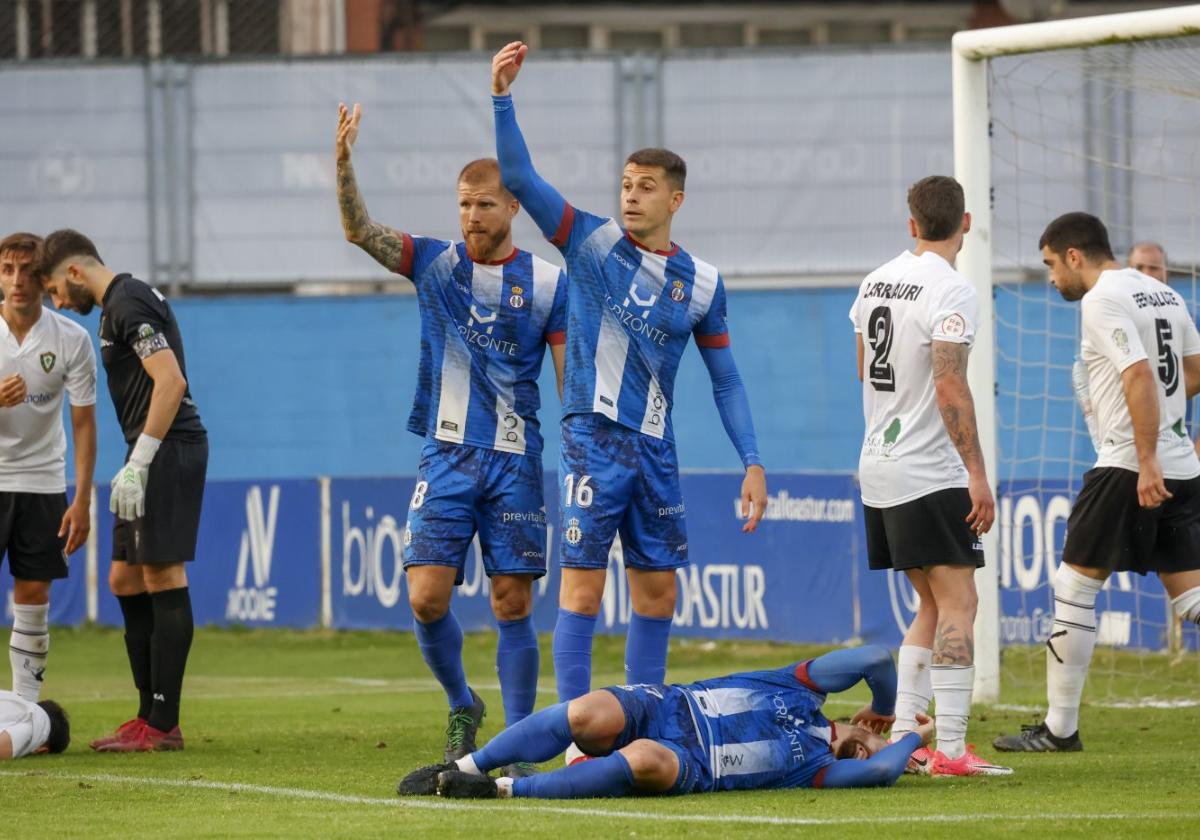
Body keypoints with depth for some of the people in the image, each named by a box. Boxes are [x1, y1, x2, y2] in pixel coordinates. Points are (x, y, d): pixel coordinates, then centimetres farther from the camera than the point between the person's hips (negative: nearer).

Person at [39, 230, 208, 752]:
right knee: (125, 581, 12)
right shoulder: (124, 302, 20)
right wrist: (136, 464, 20)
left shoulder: (126, 305, -12)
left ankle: (163, 725, -6)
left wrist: (138, 463, -21)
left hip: (167, 450, -11)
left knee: (162, 577, -8)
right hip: (158, 454, 11)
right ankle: (151, 715, 15)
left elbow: (171, 381, -22)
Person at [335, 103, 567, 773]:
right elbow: (359, 229, -6)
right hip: (446, 459, 1)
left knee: (514, 605, -3)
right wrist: (343, 160, -22)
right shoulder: (435, 264, 6)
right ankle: (462, 707, 16)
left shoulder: (548, 283, 3)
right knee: (427, 597, -8)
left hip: (517, 464, -1)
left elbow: (572, 379, 3)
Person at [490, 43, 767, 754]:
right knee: (583, 586, -8)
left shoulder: (702, 283, 8)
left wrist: (753, 462, 5)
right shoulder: (592, 243, 1)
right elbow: (518, 177, -7)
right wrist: (502, 97, -19)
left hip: (656, 450, 4)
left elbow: (726, 379, 13)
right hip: (594, 439, -4)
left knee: (658, 594, 6)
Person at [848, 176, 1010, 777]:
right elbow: (950, 388, -21)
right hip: (930, 474, -8)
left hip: (877, 472, 8)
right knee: (957, 603, -6)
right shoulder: (951, 292, -14)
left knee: (934, 605, 16)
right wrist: (977, 473, -19)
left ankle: (901, 735, 12)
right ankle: (950, 749, -12)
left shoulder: (875, 283, 10)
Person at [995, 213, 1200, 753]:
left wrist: (1146, 462, -24)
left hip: (1128, 465, -8)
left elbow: (1140, 376, -22)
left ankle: (1059, 729, 5)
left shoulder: (1101, 300, -11)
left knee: (1074, 586, 1)